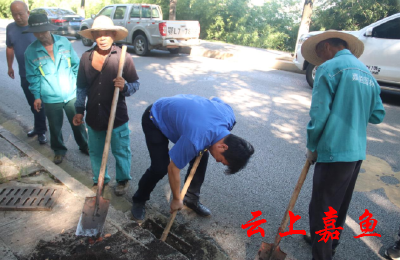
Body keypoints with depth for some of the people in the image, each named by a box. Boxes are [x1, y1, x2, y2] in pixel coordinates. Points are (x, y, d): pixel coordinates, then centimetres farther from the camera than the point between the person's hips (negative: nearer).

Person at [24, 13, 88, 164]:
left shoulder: (64, 42, -6)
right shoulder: (31, 51, -7)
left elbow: (76, 64, 4)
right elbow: (33, 76, 0)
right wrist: (36, 96, 1)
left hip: (71, 94, 1)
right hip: (50, 99, 0)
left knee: (78, 123, 15)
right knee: (55, 127, 14)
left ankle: (84, 146, 37)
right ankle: (59, 150, 37)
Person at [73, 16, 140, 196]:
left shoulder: (123, 57, -9)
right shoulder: (86, 57, 1)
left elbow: (135, 84, -6)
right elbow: (82, 87, 9)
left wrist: (125, 86, -27)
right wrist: (79, 110, 7)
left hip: (117, 115, -3)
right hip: (94, 116, 4)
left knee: (121, 151, 11)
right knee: (95, 152, 18)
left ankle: (122, 180, 36)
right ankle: (100, 180, 41)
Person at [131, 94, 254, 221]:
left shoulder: (228, 114, -21)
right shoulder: (195, 140, -41)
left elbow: (214, 99, 2)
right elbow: (173, 169, -27)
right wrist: (176, 199, -10)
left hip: (178, 111, 7)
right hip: (154, 120, -7)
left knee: (201, 156, -1)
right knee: (160, 168, -16)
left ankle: (192, 199, 19)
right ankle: (139, 200, 13)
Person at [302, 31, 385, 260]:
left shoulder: (330, 67, -7)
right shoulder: (367, 73, 16)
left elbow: (319, 112, -14)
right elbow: (378, 115, 14)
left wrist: (312, 147, -3)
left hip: (335, 150, -9)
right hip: (357, 150, 9)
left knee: (322, 209, 2)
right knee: (340, 205, 23)